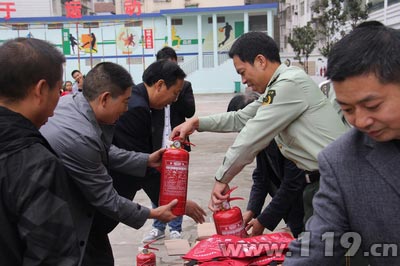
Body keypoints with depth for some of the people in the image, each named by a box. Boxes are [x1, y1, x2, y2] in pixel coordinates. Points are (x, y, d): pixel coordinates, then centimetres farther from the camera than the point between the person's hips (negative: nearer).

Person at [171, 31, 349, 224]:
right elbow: (241, 119, 20)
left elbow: (251, 138, -18)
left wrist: (222, 179, -10)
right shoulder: (275, 89, 12)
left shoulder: (290, 84, -18)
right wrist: (196, 122, 12)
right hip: (319, 179, 9)